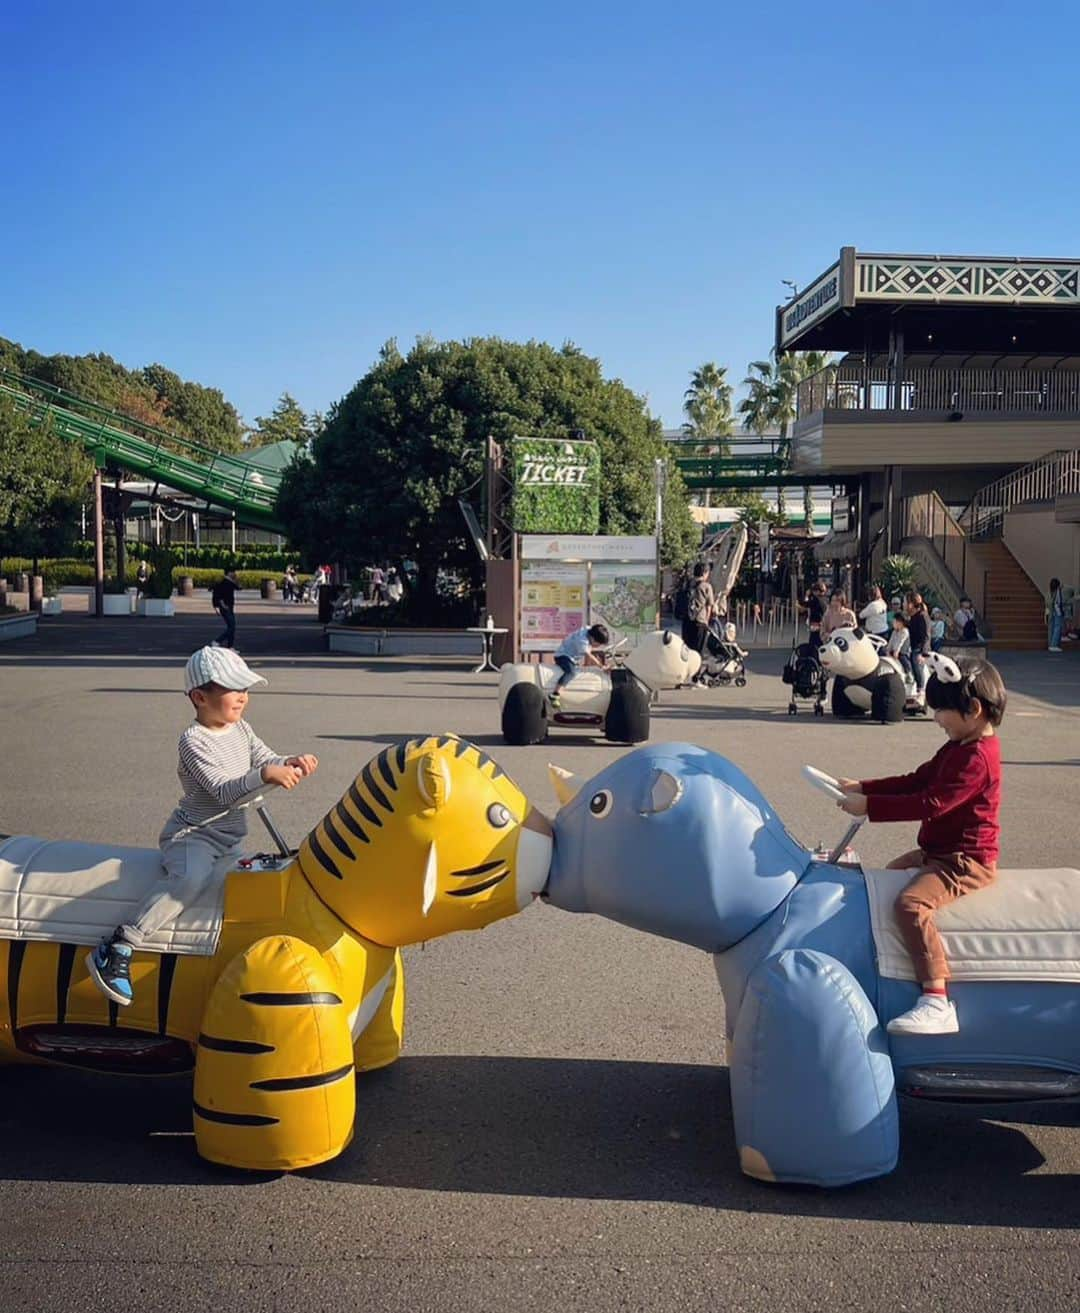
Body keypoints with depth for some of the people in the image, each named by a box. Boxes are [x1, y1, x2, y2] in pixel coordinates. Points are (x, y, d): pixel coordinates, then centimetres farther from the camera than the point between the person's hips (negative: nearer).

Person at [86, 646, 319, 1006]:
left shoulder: (241, 729, 8)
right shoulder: (194, 740, -16)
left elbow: (268, 760, 9)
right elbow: (224, 792, -26)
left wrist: (291, 763, -14)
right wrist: (264, 775, -41)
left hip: (229, 839, 9)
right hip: (192, 834, -9)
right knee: (191, 878, -35)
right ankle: (117, 949, -34)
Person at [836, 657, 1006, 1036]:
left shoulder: (977, 757, -22)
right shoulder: (958, 748, 13)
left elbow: (931, 804, -28)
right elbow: (917, 781, 16)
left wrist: (869, 805, -24)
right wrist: (863, 787, 6)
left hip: (965, 861, -12)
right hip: (939, 852, 12)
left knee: (911, 902, -33)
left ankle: (936, 1003, -38)